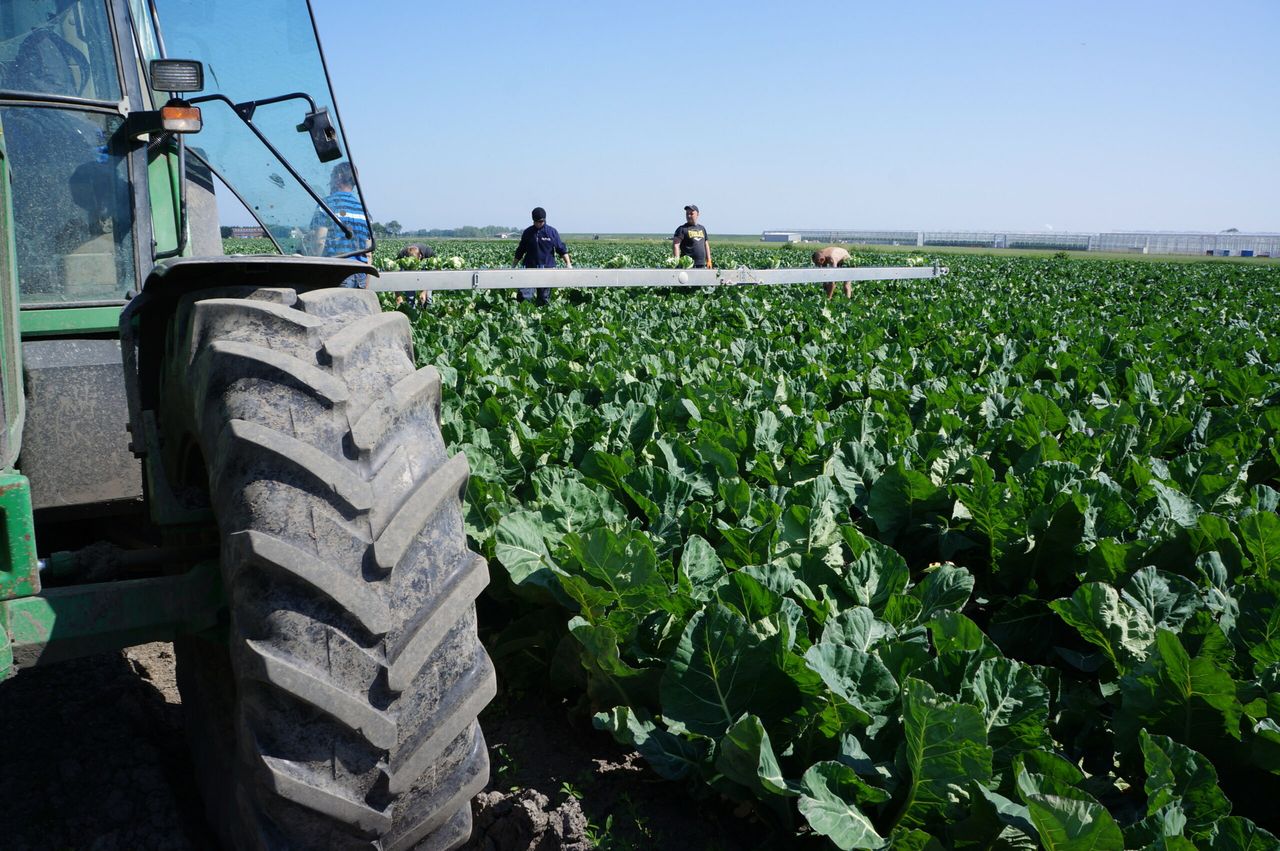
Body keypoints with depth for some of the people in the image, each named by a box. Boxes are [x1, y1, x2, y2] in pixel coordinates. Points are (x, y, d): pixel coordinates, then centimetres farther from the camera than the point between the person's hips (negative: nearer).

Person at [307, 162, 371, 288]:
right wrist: (365, 287, 17)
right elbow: (368, 253, 14)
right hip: (360, 276, 5)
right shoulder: (363, 208, 15)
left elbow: (319, 243, -10)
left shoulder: (328, 203, -1)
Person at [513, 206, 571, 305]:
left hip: (547, 268, -1)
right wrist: (513, 266, 15)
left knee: (544, 298, 3)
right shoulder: (528, 232, 7)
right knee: (524, 295, -16)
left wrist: (568, 263, -9)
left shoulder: (552, 232, 3)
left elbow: (562, 249, 3)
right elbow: (520, 251, 15)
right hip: (530, 268, 1)